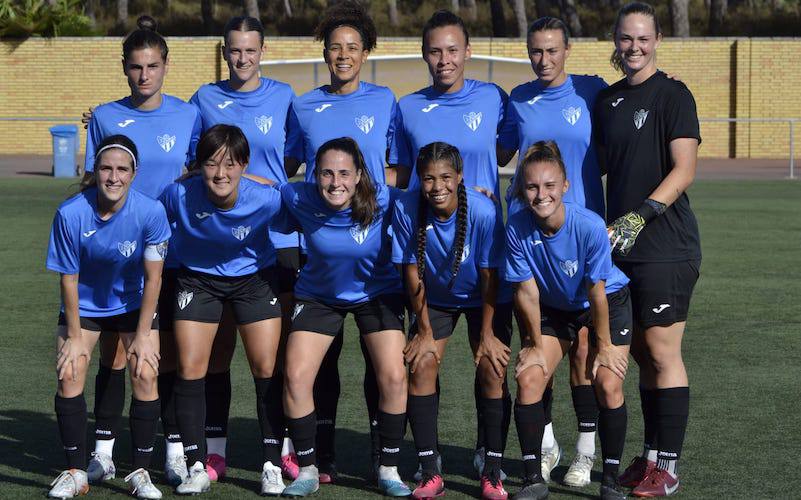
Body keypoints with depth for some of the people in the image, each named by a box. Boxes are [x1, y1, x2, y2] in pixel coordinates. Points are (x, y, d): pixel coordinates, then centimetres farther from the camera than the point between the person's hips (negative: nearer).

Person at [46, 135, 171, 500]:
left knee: (145, 376, -14)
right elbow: (68, 279, -14)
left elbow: (153, 278, -15)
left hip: (134, 303, 0)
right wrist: (74, 337, -11)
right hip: (84, 304, 0)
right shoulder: (71, 214, -24)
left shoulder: (150, 212, -25)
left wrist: (142, 335, -13)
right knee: (69, 375, -12)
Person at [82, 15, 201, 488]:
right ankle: (104, 450, 7)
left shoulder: (188, 115, 1)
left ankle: (176, 449, 10)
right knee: (114, 350, 2)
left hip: (170, 250, 0)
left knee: (169, 351, 3)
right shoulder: (105, 118, 3)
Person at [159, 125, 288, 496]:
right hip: (197, 279, 1)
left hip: (254, 279, 0)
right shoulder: (180, 194, -28)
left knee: (267, 369, -4)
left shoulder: (266, 200, -30)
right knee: (189, 369, -5)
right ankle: (197, 467, 5)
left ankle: (272, 466, 8)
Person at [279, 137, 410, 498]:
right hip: (318, 296, 1)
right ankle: (307, 470, 6)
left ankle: (389, 471, 4)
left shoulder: (383, 201, -26)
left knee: (394, 377, -14)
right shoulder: (301, 199, -24)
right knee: (296, 377, -11)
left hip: (377, 293, -1)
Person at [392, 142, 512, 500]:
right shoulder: (406, 209, -25)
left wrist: (487, 334, -15)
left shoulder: (483, 211, -30)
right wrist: (425, 332, -9)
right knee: (421, 364, -13)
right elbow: (412, 273, -14)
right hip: (434, 299, 2)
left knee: (492, 368, -14)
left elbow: (489, 277, -20)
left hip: (483, 299, -2)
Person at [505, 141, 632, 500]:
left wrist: (603, 345, -14)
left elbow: (596, 292, -22)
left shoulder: (590, 226, -32)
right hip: (554, 308, 3)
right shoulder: (518, 228, -25)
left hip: (608, 304, -3)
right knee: (528, 378, -12)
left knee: (608, 385, -16)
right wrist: (536, 344, -7)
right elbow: (527, 291, -14)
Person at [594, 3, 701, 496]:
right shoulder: (607, 100, 14)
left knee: (663, 353, -6)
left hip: (665, 247, -7)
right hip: (622, 247, 7)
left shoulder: (673, 94, -6)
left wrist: (640, 216, -21)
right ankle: (651, 456, 19)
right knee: (642, 353, 11)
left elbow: (684, 170, -13)